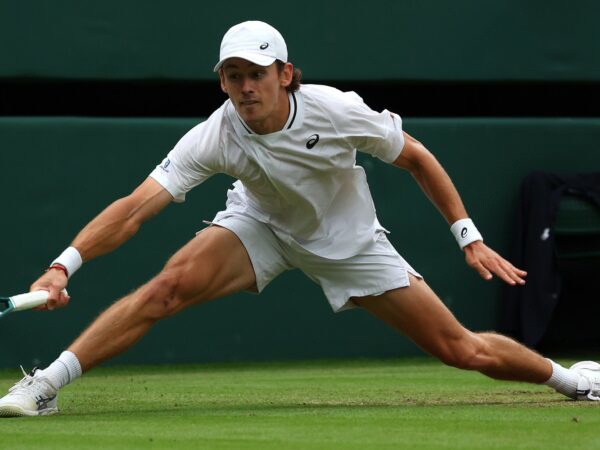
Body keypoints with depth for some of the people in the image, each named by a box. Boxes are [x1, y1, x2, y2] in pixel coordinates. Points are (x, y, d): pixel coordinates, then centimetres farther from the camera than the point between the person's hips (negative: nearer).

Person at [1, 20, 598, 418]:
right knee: (169, 285, -28)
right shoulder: (215, 137, -28)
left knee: (464, 351, -3)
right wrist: (64, 264, -49)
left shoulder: (337, 111, -29)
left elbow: (416, 158, -12)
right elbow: (135, 207, -35)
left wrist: (470, 239, -11)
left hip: (347, 239, 0)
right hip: (262, 226, 0)